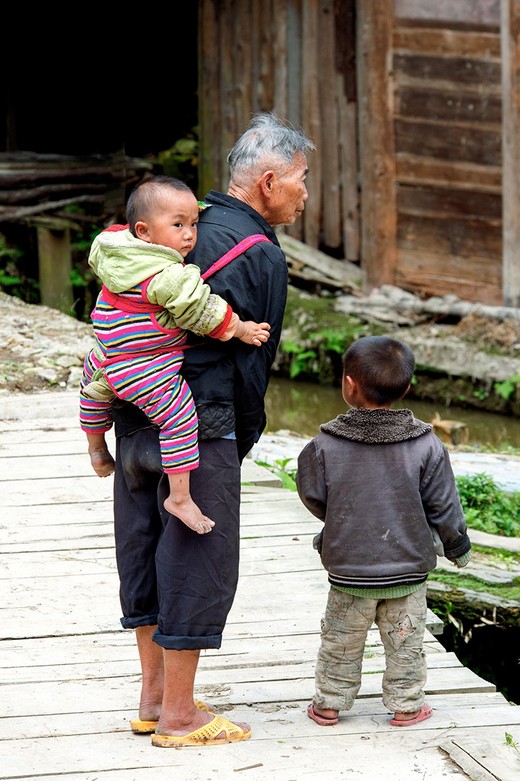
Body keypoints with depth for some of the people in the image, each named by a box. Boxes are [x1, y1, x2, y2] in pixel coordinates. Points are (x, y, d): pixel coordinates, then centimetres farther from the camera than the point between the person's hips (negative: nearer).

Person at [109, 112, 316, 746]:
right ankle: (178, 716, 4)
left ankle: (152, 699, 25)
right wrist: (240, 445, 5)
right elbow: (252, 361, -8)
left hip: (135, 417, 8)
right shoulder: (262, 255, -10)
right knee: (198, 562, -1)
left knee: (146, 553, 15)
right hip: (199, 426, -8)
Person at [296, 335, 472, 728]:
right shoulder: (426, 445, -11)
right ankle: (405, 704, 21)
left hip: (348, 567, 0)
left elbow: (313, 496, -1)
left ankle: (330, 703, 23)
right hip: (409, 568, 0)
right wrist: (458, 545, 12)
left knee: (341, 640, 15)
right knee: (405, 641, 15)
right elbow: (443, 505, -5)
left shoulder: (325, 445, -13)